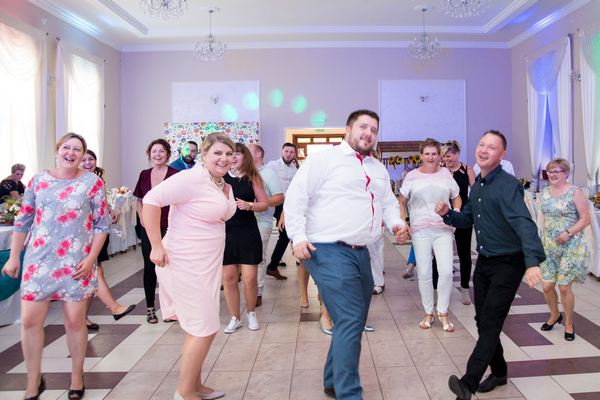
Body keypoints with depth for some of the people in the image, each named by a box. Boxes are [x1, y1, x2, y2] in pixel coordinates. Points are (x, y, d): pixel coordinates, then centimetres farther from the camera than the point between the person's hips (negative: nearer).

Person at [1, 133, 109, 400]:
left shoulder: (92, 182, -3)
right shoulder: (38, 180, 5)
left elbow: (102, 223, -3)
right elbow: (23, 220, 10)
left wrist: (91, 258, -10)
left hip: (75, 263, -2)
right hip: (39, 260, 3)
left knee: (75, 320, 5)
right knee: (29, 320, 4)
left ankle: (77, 377, 25)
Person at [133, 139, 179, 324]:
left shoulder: (175, 175, -7)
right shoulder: (144, 175, 8)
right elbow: (139, 200, 17)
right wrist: (142, 218, 3)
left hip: (168, 229, -4)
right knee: (149, 267, 10)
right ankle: (150, 307, 23)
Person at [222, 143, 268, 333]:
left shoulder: (253, 177, 1)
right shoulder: (220, 177, 0)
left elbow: (264, 203, 3)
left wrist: (249, 205, -15)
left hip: (248, 232, 0)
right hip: (225, 232, 1)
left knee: (249, 278, 2)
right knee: (228, 278, 7)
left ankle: (251, 313, 28)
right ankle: (235, 318, 25)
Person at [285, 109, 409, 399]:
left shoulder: (379, 170, 20)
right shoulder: (324, 159, -4)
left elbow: (389, 202, 26)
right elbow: (296, 197, -9)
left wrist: (395, 222, 4)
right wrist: (298, 237, -17)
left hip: (361, 253, 8)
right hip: (329, 252, -8)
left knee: (353, 322, 14)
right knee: (350, 321, -12)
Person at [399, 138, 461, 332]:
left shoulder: (446, 174, 7)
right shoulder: (412, 176, 3)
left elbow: (456, 198, 16)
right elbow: (402, 202, 9)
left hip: (443, 230, 1)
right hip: (420, 230, -1)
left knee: (446, 271, -8)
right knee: (424, 273, 3)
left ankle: (443, 313, 11)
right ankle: (428, 313, 20)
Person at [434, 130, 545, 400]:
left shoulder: (508, 185, -19)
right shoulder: (477, 186, 7)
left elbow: (524, 223, -32)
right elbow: (467, 218, 18)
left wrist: (532, 262, -46)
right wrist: (447, 214, -3)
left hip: (507, 264, -8)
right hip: (483, 262, 8)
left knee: (491, 322, -8)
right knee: (483, 321, 13)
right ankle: (498, 372, 31)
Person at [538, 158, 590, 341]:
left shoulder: (575, 193, -9)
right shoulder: (544, 193, 7)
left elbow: (585, 219, -10)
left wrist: (568, 233, -21)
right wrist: (543, 238, 11)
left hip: (570, 247, -5)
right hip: (549, 247, 5)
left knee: (564, 287, -1)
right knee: (547, 285, 5)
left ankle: (569, 323, 21)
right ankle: (554, 315, 33)